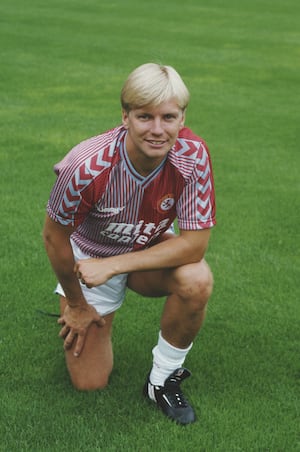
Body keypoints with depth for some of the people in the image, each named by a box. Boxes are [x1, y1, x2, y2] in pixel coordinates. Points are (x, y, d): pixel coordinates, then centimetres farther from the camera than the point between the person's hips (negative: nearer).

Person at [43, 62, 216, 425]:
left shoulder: (193, 155, -28)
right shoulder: (87, 166, -34)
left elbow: (195, 242, -26)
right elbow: (54, 236, -17)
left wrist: (113, 265, -31)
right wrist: (77, 305, -4)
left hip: (152, 252, 2)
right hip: (88, 258, -1)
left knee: (196, 280, -32)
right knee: (89, 382, -1)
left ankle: (163, 379, -7)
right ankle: (73, 315, 31)